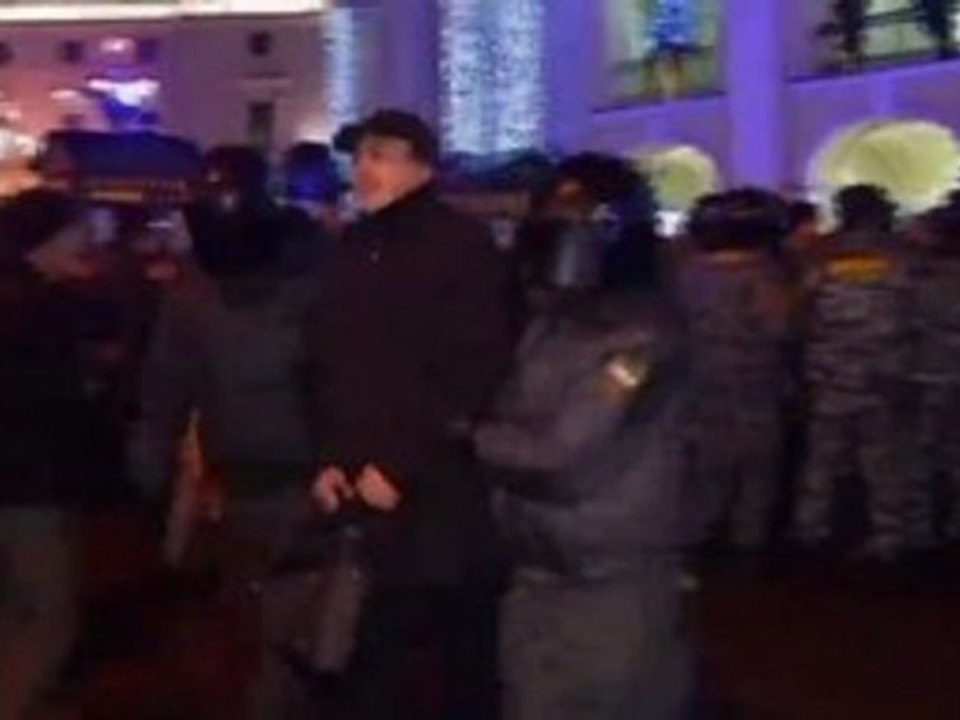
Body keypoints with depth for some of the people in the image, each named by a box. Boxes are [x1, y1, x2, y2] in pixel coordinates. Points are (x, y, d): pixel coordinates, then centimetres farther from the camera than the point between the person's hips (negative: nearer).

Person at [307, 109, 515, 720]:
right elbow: (326, 364, 17)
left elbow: (476, 376, -13)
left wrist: (402, 466, -14)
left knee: (461, 656, 4)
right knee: (373, 655, 8)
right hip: (360, 494, 6)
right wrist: (330, 457, 3)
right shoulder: (352, 252, 15)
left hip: (439, 499, -5)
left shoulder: (464, 246, -5)